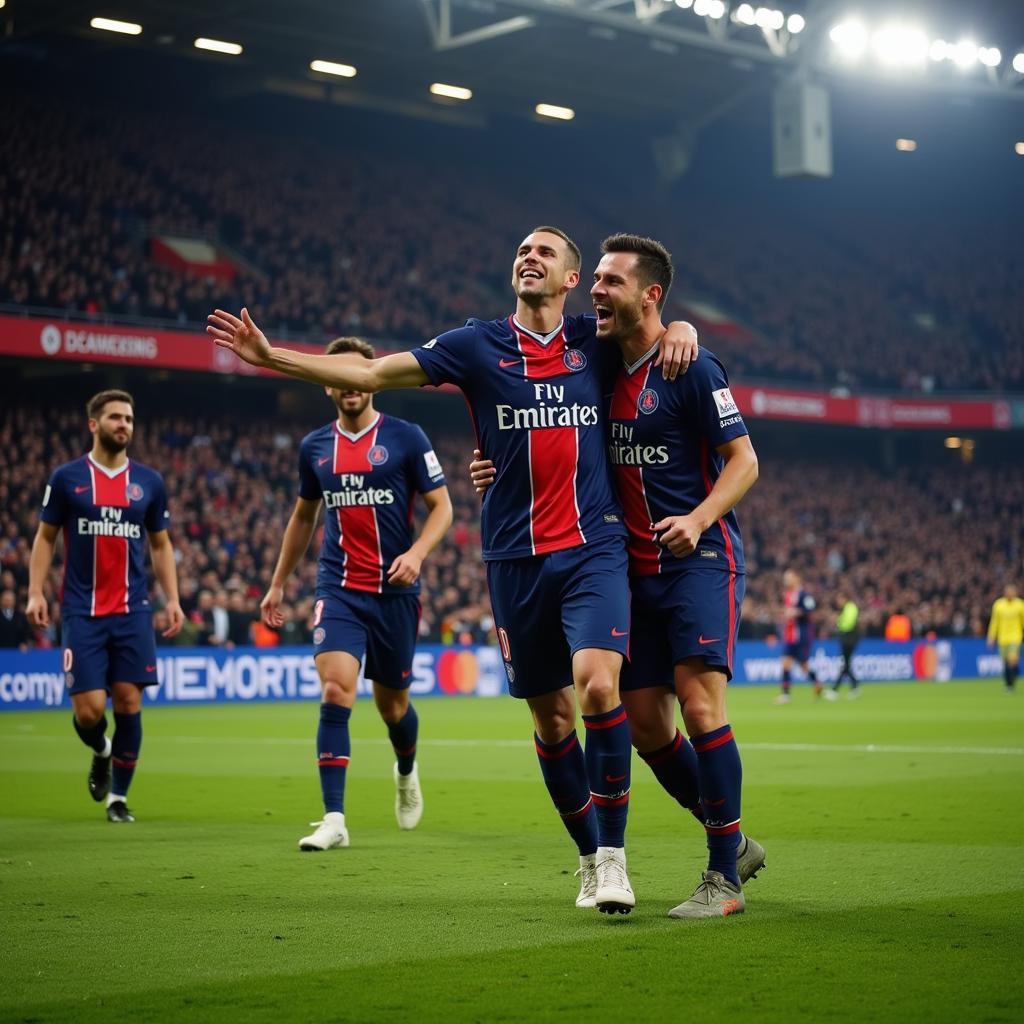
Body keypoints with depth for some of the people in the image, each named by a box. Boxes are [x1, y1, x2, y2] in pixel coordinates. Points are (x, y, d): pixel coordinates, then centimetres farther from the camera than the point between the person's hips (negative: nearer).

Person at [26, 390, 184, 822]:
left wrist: (172, 598, 5)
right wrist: (35, 592, -4)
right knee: (89, 709, -7)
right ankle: (101, 753, 28)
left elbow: (161, 545, 15)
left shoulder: (149, 481, 8)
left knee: (129, 703, -2)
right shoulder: (67, 478, 2)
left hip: (132, 611, 2)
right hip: (83, 611, -2)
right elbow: (45, 537, 7)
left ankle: (119, 796, 12)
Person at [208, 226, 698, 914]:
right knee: (550, 715, 5)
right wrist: (270, 356, -3)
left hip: (594, 548, -1)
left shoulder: (595, 341, 6)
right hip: (516, 558, 1)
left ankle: (613, 856, -9)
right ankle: (591, 858, 22)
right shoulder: (478, 345, 5)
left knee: (598, 685, -21)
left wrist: (680, 330, -2)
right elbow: (370, 373, 4)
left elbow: (667, 326, 23)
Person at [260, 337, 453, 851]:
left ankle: (406, 771, 45)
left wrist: (417, 553, -19)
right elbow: (303, 517, 21)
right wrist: (278, 584, 22)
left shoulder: (406, 437, -3)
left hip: (394, 591, -1)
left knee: (392, 703, 11)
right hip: (338, 590, 1)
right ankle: (334, 819, -16)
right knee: (335, 693, -16)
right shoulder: (315, 446, 8)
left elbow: (441, 505, -1)